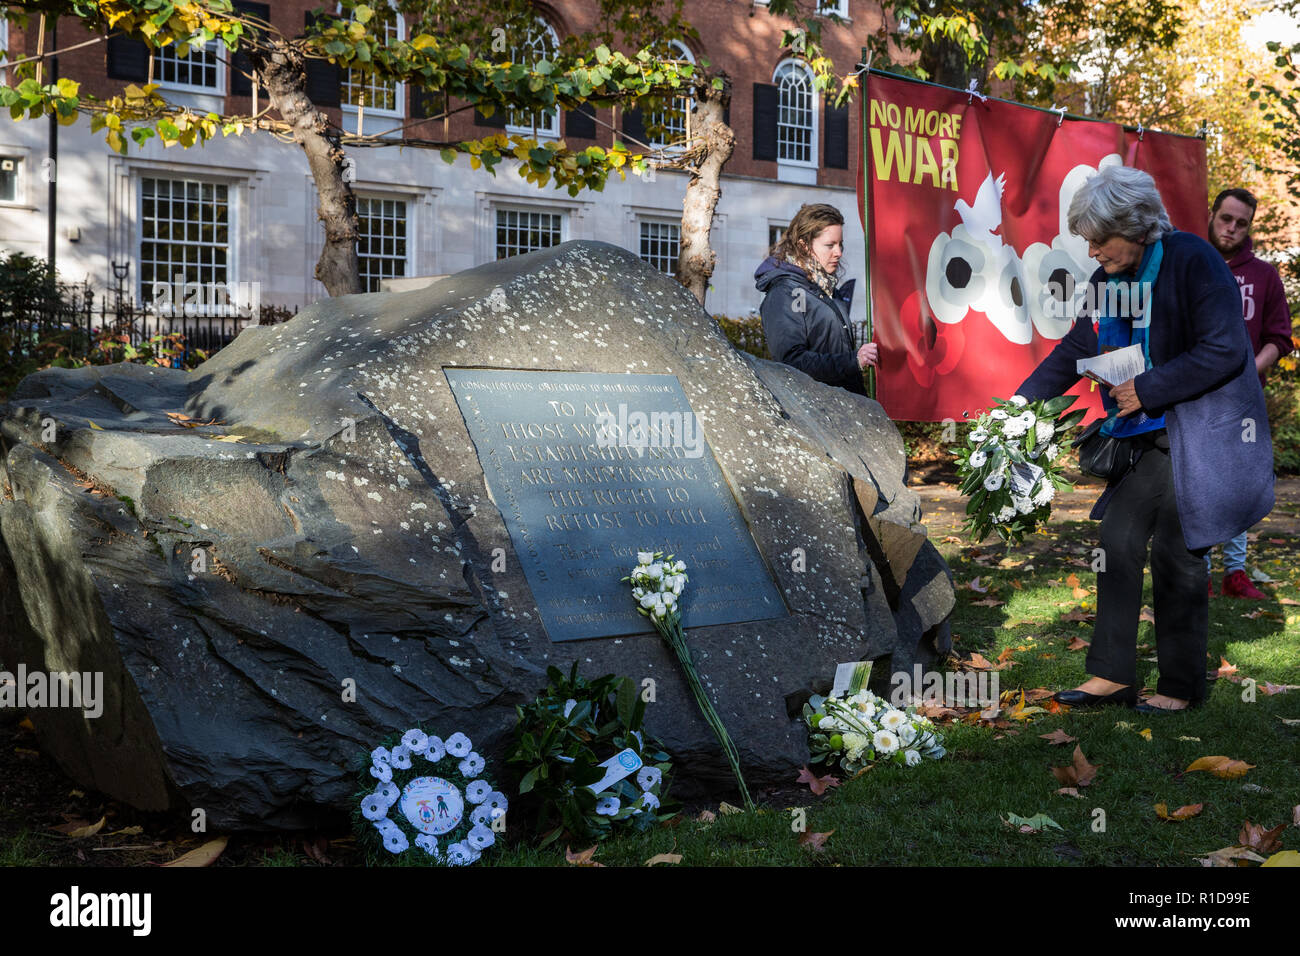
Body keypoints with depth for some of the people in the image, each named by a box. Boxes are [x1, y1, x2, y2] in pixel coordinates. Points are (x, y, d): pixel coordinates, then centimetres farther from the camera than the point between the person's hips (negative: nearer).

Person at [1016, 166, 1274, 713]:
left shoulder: (1192, 261, -16)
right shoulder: (1107, 278, 6)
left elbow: (1223, 351, -20)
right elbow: (1075, 349, 14)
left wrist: (1147, 390, -19)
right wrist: (1022, 401, 4)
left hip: (1199, 436, -7)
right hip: (1144, 439, 7)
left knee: (1176, 556, -2)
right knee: (1118, 543, 6)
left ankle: (1183, 686, 13)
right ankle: (1113, 676, 15)